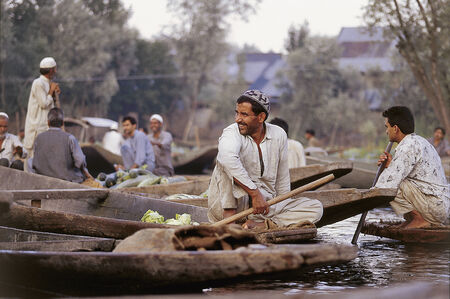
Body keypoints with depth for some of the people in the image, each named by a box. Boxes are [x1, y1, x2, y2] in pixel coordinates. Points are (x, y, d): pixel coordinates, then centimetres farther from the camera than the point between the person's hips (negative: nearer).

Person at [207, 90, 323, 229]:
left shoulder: (278, 135, 5)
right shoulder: (231, 133, -11)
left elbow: (282, 179, 14)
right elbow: (227, 158, -35)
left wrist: (284, 210, 11)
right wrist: (255, 193, -37)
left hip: (266, 205, 5)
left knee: (315, 208, -13)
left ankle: (259, 224, -28)